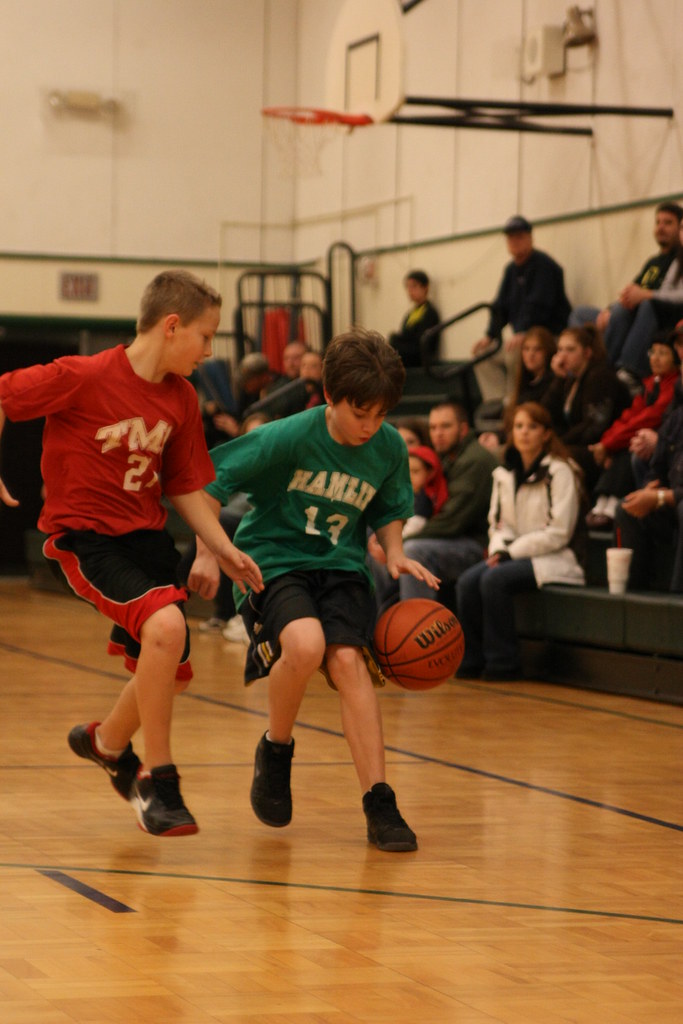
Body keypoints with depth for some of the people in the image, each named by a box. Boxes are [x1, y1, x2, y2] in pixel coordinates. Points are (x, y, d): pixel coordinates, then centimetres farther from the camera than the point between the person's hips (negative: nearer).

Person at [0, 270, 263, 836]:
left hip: (146, 534, 7)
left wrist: (224, 549, 0)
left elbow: (185, 487, 10)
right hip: (85, 533, -7)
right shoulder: (85, 377, -16)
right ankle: (157, 779, -15)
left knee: (172, 671, 13)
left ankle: (108, 742, 45)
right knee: (166, 625, -29)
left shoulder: (182, 401, 3)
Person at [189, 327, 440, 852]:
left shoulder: (390, 448, -4)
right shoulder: (288, 438, -17)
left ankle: (380, 803, -19)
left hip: (341, 566, 3)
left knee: (349, 660, -21)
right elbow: (210, 479, -7)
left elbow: (388, 512, 16)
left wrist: (395, 553, -4)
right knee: (305, 643, -32)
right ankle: (275, 750, -2)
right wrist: (208, 552, -10)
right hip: (273, 559, -3)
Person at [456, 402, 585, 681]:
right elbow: (498, 522, 17)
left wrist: (512, 552, -15)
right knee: (467, 581, -20)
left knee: (494, 580, -29)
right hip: (512, 556, 6)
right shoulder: (504, 474, 12)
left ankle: (502, 663, -20)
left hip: (553, 560, -6)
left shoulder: (559, 472, -8)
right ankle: (471, 661, -11)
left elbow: (559, 532, -13)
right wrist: (498, 550, -6)